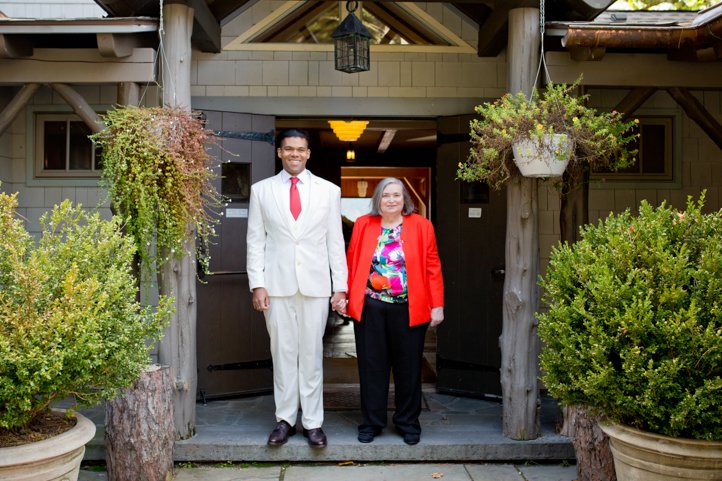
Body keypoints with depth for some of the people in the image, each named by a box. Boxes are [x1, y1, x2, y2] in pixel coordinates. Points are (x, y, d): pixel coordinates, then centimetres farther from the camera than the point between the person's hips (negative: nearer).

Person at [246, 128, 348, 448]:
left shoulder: (328, 191, 6)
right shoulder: (261, 190, 7)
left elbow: (335, 242, 5)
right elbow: (255, 240, 5)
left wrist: (340, 287, 1)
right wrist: (257, 284, -3)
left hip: (315, 284, 0)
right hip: (277, 285, 0)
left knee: (312, 353, 4)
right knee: (282, 352, 6)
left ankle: (312, 422, 13)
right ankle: (285, 419, 18)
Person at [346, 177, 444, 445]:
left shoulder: (421, 226, 2)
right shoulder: (363, 225, 6)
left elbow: (432, 267, 0)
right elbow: (351, 263, 5)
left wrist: (437, 305, -4)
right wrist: (344, 296, -3)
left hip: (409, 309, 0)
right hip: (370, 308, 1)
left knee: (408, 367, 9)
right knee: (371, 366, 7)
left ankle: (408, 423, 24)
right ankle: (372, 422, 22)